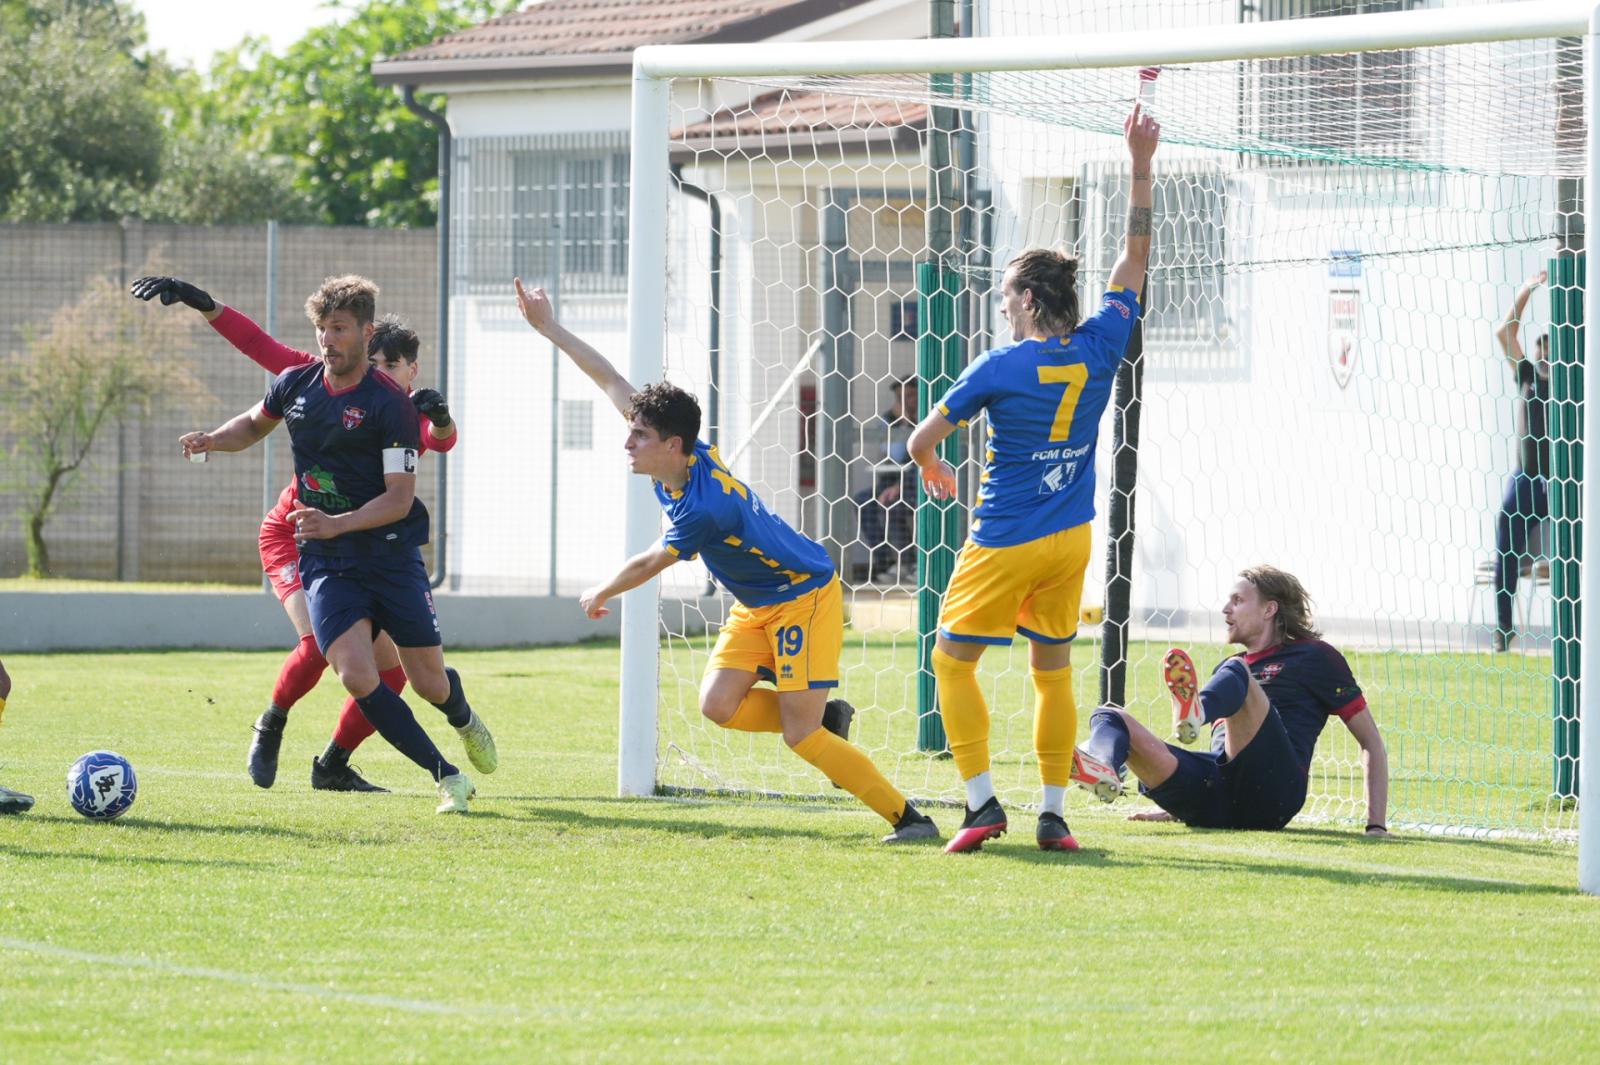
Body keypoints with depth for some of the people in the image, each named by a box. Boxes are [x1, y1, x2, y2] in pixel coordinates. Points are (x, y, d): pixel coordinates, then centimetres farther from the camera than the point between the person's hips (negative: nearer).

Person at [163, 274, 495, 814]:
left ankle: (464, 720, 44)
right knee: (358, 677, -18)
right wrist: (213, 439, 3)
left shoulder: (390, 403, -14)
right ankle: (446, 775, -3)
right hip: (326, 564, 3)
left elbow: (400, 498, -17)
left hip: (391, 552, -3)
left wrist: (338, 524, -30)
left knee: (430, 683, 4)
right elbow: (255, 424, 24)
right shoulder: (296, 384, 2)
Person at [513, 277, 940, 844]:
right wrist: (550, 329, 2)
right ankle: (826, 717, 14)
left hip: (804, 595, -9)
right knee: (719, 704, -6)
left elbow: (647, 564, -13)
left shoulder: (705, 508, -31)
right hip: (756, 603, 9)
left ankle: (907, 817, -4)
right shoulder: (681, 456, -9)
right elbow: (611, 380, 0)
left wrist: (599, 595, 5)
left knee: (800, 734, -13)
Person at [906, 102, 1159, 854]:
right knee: (1053, 671, 13)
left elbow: (923, 439, -8)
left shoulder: (1001, 368, -14)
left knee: (953, 661, 8)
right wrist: (1140, 165, 7)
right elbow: (1135, 253, 7)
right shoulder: (1099, 348, -3)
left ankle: (982, 801, -2)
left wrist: (932, 469, 16)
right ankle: (1053, 813, 8)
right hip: (1070, 538, 5)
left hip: (1006, 541, -5)